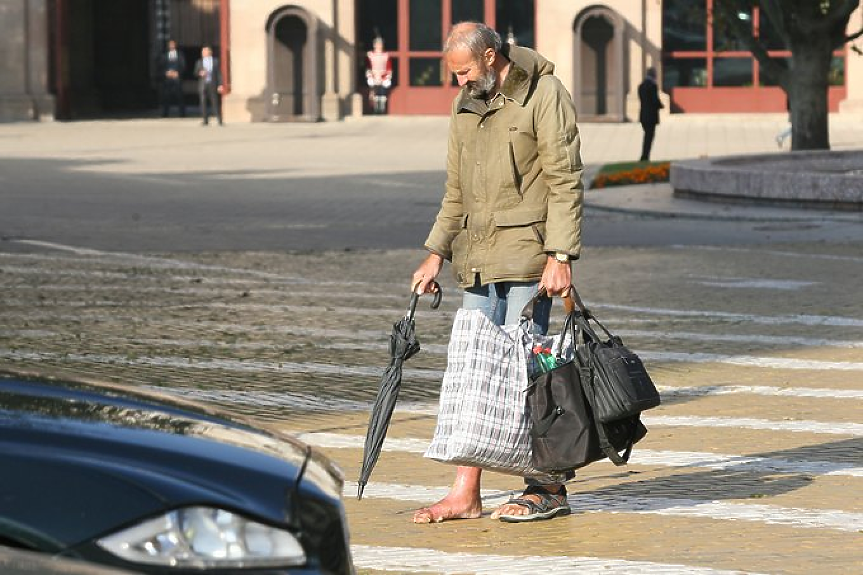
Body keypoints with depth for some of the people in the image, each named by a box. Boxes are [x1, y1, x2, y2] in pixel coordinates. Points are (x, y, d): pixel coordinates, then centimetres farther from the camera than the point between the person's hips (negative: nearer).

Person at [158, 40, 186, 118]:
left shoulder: (180, 55, 10)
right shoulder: (164, 55, 12)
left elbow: (183, 66, 5)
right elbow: (161, 67, 7)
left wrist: (178, 73, -10)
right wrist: (166, 72, -10)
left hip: (177, 78, -1)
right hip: (167, 79, 1)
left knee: (179, 98, -4)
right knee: (166, 98, -3)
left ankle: (182, 114, 0)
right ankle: (164, 115, 0)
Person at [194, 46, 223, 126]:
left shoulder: (215, 61, 8)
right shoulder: (199, 62, 12)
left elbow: (219, 73, 5)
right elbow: (196, 72, 11)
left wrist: (220, 85, -2)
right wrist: (200, 73, -13)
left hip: (212, 85, -2)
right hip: (202, 85, 2)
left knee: (215, 103, -5)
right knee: (203, 103, -2)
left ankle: (220, 121, -3)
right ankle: (205, 121, 3)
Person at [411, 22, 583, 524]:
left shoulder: (543, 95, -7)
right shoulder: (467, 104, 16)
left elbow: (565, 182, -12)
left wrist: (561, 256, -18)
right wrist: (437, 253, 16)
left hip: (527, 257, -7)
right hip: (478, 258, 7)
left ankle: (549, 487, 3)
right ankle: (466, 493, 7)